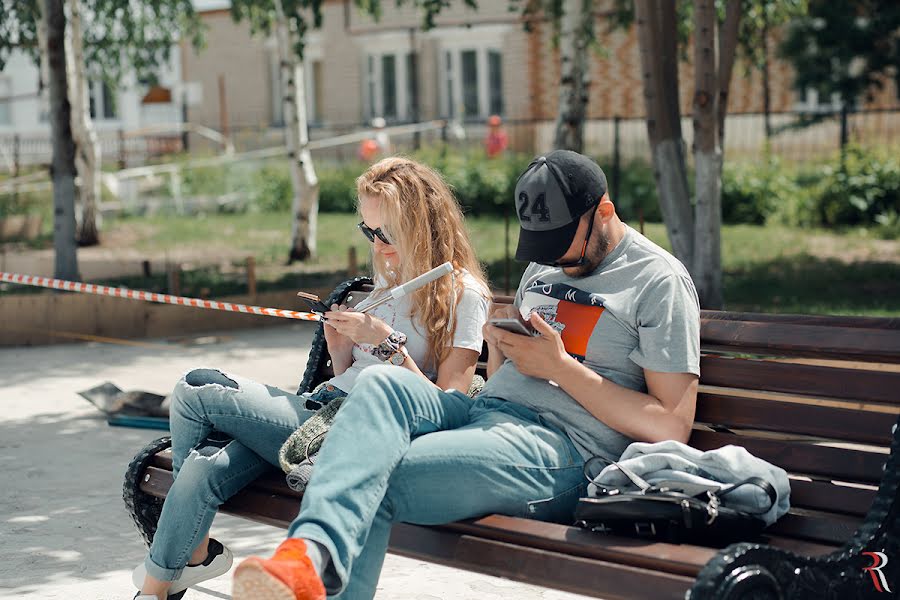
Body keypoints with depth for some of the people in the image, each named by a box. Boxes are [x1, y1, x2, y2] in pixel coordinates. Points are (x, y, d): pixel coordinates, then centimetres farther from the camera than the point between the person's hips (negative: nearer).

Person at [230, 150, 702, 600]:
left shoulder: (659, 280, -2)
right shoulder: (545, 266, 23)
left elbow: (672, 428, -8)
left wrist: (561, 367, -10)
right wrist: (497, 344, 3)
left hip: (560, 444, -7)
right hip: (484, 412, 7)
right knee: (382, 383, -27)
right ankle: (311, 555, -44)